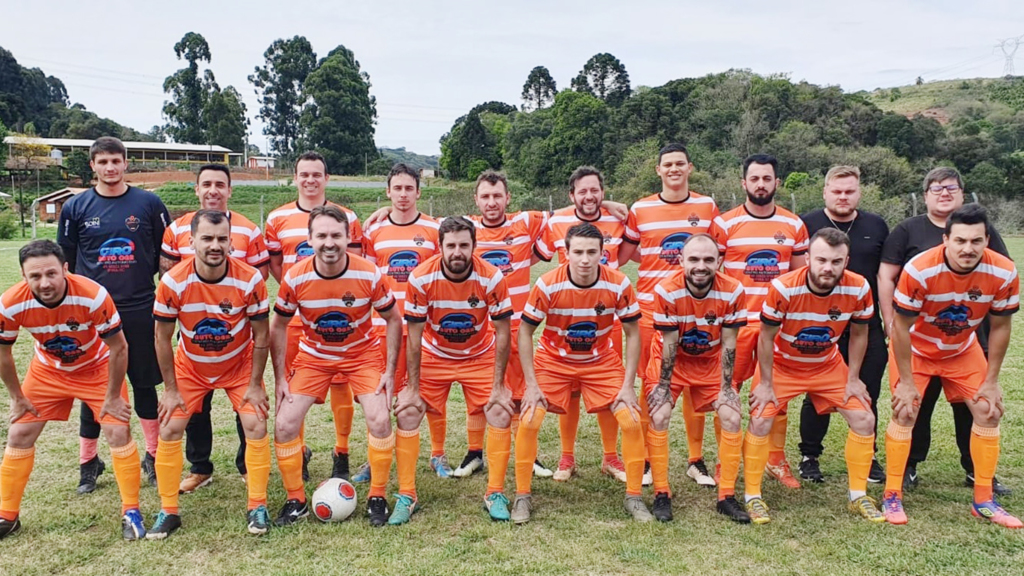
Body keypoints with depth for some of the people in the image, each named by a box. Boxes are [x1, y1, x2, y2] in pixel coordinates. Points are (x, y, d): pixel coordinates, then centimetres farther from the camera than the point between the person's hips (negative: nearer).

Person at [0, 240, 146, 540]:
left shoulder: (93, 296, -36)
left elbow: (118, 347, -22)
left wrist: (112, 397, -15)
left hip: (96, 368, -3)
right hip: (47, 371, 3)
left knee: (119, 432, -11)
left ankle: (131, 512, 3)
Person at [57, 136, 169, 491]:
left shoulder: (149, 204, 1)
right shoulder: (76, 208, 3)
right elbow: (66, 264, 8)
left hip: (141, 311, -1)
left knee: (145, 385, 8)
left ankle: (154, 457, 22)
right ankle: (88, 462, 24)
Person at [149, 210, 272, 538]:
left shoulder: (250, 280, -24)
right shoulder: (173, 282, -23)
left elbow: (261, 335, -13)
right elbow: (162, 339, -11)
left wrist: (255, 385, -12)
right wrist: (171, 389, -9)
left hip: (240, 365, -1)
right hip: (190, 367, 1)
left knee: (256, 426, -11)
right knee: (169, 430, -5)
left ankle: (257, 507, 4)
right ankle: (168, 512, 11)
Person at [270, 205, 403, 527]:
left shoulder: (370, 275, -22)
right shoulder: (295, 278, -20)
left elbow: (393, 320, -8)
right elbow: (279, 326, -5)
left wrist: (389, 372, -11)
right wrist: (279, 378, -6)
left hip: (362, 354, -1)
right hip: (313, 356, 1)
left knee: (380, 419, -17)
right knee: (284, 425, -8)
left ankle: (377, 498, 5)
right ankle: (295, 501, 13)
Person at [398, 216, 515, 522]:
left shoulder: (492, 278, -24)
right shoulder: (421, 278, -24)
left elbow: (502, 333, -16)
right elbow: (414, 337, -16)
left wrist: (498, 387, -17)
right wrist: (412, 389, -14)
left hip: (480, 357, 0)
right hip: (434, 356, 0)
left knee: (501, 413, -12)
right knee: (407, 413, -10)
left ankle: (495, 494, 6)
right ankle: (406, 496, 6)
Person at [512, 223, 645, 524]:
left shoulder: (619, 285, -20)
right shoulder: (548, 285, -24)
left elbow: (632, 334, -8)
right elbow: (525, 332, -13)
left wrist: (628, 385, -13)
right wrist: (531, 384, -17)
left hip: (602, 362, 1)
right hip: (553, 360, -1)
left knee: (631, 420, -9)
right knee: (529, 421, -14)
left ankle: (634, 497, 10)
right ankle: (522, 496, 6)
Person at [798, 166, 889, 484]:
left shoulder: (877, 226, 9)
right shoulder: (807, 225, -1)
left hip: (867, 326, 3)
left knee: (866, 395, 9)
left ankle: (867, 457, 23)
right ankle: (809, 457, 19)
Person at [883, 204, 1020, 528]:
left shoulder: (1004, 273, -23)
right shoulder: (919, 270, -33)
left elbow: (1000, 327, -7)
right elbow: (901, 327, -23)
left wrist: (991, 381, -5)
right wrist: (906, 381, -19)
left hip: (963, 350, 4)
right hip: (916, 349, -4)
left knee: (989, 412, 0)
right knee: (905, 412, -13)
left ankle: (984, 501, 14)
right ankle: (892, 497, 1)